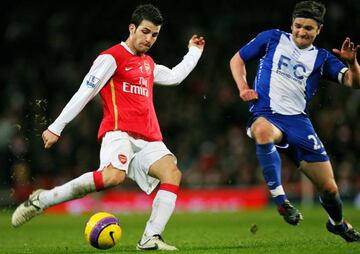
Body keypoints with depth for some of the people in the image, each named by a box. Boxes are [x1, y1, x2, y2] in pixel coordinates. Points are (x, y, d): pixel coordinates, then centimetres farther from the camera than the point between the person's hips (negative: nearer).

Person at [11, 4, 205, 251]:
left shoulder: (148, 64, 26)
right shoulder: (112, 57, 1)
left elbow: (174, 76, 45)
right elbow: (85, 92, -3)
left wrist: (194, 51, 48)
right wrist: (57, 127, -5)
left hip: (148, 140, 8)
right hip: (119, 132, -8)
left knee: (172, 173, -20)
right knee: (114, 175, -35)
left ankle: (151, 238, -25)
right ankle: (41, 200, -21)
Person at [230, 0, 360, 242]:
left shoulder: (321, 58, 11)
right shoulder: (273, 38, 8)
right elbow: (237, 59, 17)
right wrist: (243, 88, 0)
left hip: (298, 121, 2)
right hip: (266, 115, -2)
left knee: (329, 188, 1)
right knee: (263, 130, -43)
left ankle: (338, 223, 37)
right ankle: (280, 199, -34)